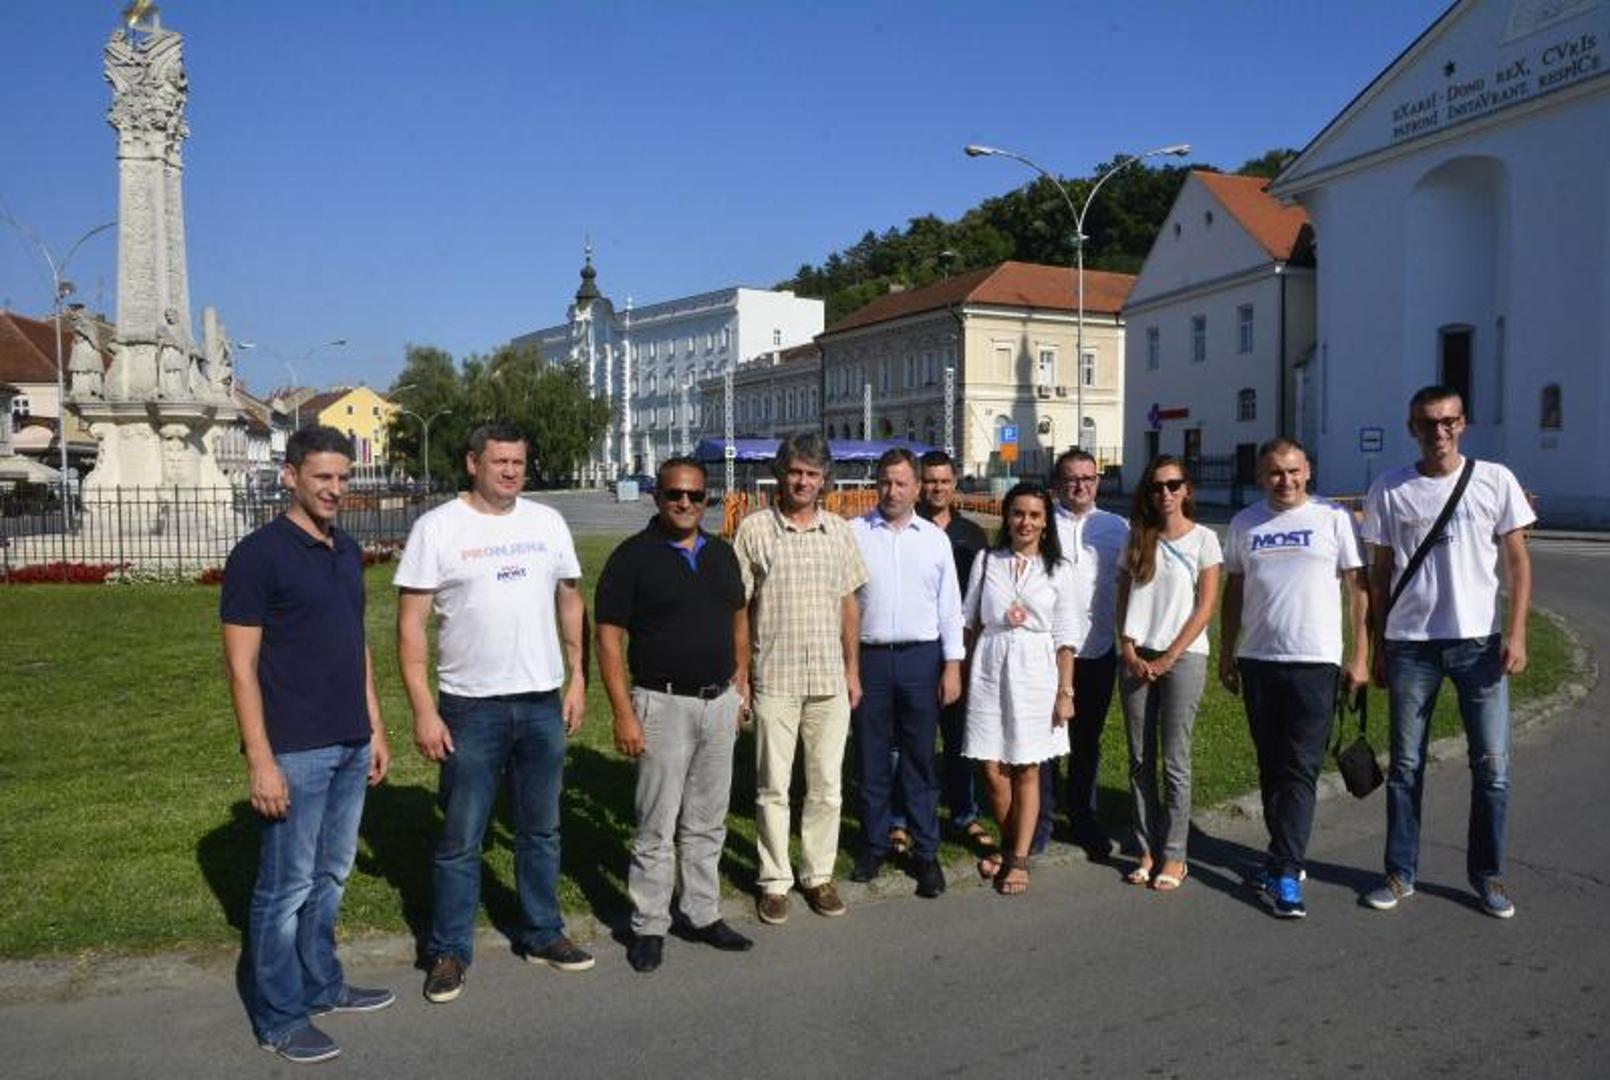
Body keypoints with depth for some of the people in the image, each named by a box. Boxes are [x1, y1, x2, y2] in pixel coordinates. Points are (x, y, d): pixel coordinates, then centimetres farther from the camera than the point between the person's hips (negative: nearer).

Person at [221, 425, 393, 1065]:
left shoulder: (346, 551, 10)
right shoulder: (258, 555, -12)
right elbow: (241, 666, -14)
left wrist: (375, 729, 14)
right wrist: (260, 762, -17)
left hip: (350, 747, 7)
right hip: (294, 751, -7)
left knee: (331, 875, 18)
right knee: (286, 887, 5)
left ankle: (321, 984, 34)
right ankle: (279, 1018, 19)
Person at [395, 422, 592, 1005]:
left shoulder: (547, 522, 5)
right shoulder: (437, 527, -7)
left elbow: (570, 602, 12)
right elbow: (411, 624, -8)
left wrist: (578, 678, 6)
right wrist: (423, 710, -13)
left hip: (544, 703, 4)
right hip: (470, 708, -4)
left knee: (541, 830, 16)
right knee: (460, 840, 7)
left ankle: (542, 934, 31)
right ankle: (449, 951, 23)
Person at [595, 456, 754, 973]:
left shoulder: (721, 553, 9)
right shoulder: (633, 556, -8)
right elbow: (609, 639, -11)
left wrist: (739, 686, 10)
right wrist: (623, 713, -16)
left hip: (719, 703, 5)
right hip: (663, 704, -5)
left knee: (707, 823, 15)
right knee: (657, 826, 3)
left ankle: (704, 915, 28)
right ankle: (649, 927, 17)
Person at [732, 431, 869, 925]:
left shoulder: (839, 531, 6)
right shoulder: (754, 530, -4)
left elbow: (848, 604, 11)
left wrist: (853, 670, 9)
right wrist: (739, 675, -5)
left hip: (829, 679, 3)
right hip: (774, 679, -3)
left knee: (827, 786, 11)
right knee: (773, 787, 7)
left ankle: (819, 874, 26)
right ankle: (775, 881, 21)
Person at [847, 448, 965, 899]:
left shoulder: (935, 538, 6)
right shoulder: (854, 533, 1)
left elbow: (949, 606, 8)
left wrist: (953, 665, 2)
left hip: (921, 658, 1)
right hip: (869, 657, 0)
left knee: (920, 760, 7)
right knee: (871, 758, 9)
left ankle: (926, 853, 17)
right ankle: (873, 845, 25)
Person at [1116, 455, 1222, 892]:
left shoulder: (1203, 539, 1)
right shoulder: (1137, 540, 11)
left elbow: (1205, 607, -4)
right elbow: (1124, 601, 10)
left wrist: (1168, 658, -9)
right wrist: (1129, 652, -4)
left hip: (1183, 657, -3)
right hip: (1137, 658, 4)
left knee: (1175, 761, -1)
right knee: (1140, 761, 5)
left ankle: (1174, 856, 8)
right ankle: (1147, 850, 15)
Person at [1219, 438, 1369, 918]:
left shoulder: (1333, 517, -1)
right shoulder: (1244, 523, 9)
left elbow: (1358, 588, 0)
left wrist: (1360, 656, -5)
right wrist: (1226, 655, 12)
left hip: (1314, 662, -4)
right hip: (1257, 661, 4)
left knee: (1299, 770, -5)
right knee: (1270, 767, 13)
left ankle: (1285, 873, -2)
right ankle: (1286, 855, 27)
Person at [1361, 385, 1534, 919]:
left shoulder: (1495, 480, 1)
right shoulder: (1389, 489, 3)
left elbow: (1518, 561, 3)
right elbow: (1379, 574, 7)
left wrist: (1516, 633, -7)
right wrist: (1378, 648, 6)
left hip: (1479, 641, 0)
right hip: (1410, 644, 0)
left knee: (1492, 768, 4)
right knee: (1405, 766, 7)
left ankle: (1488, 875, 21)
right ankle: (1400, 873, 19)